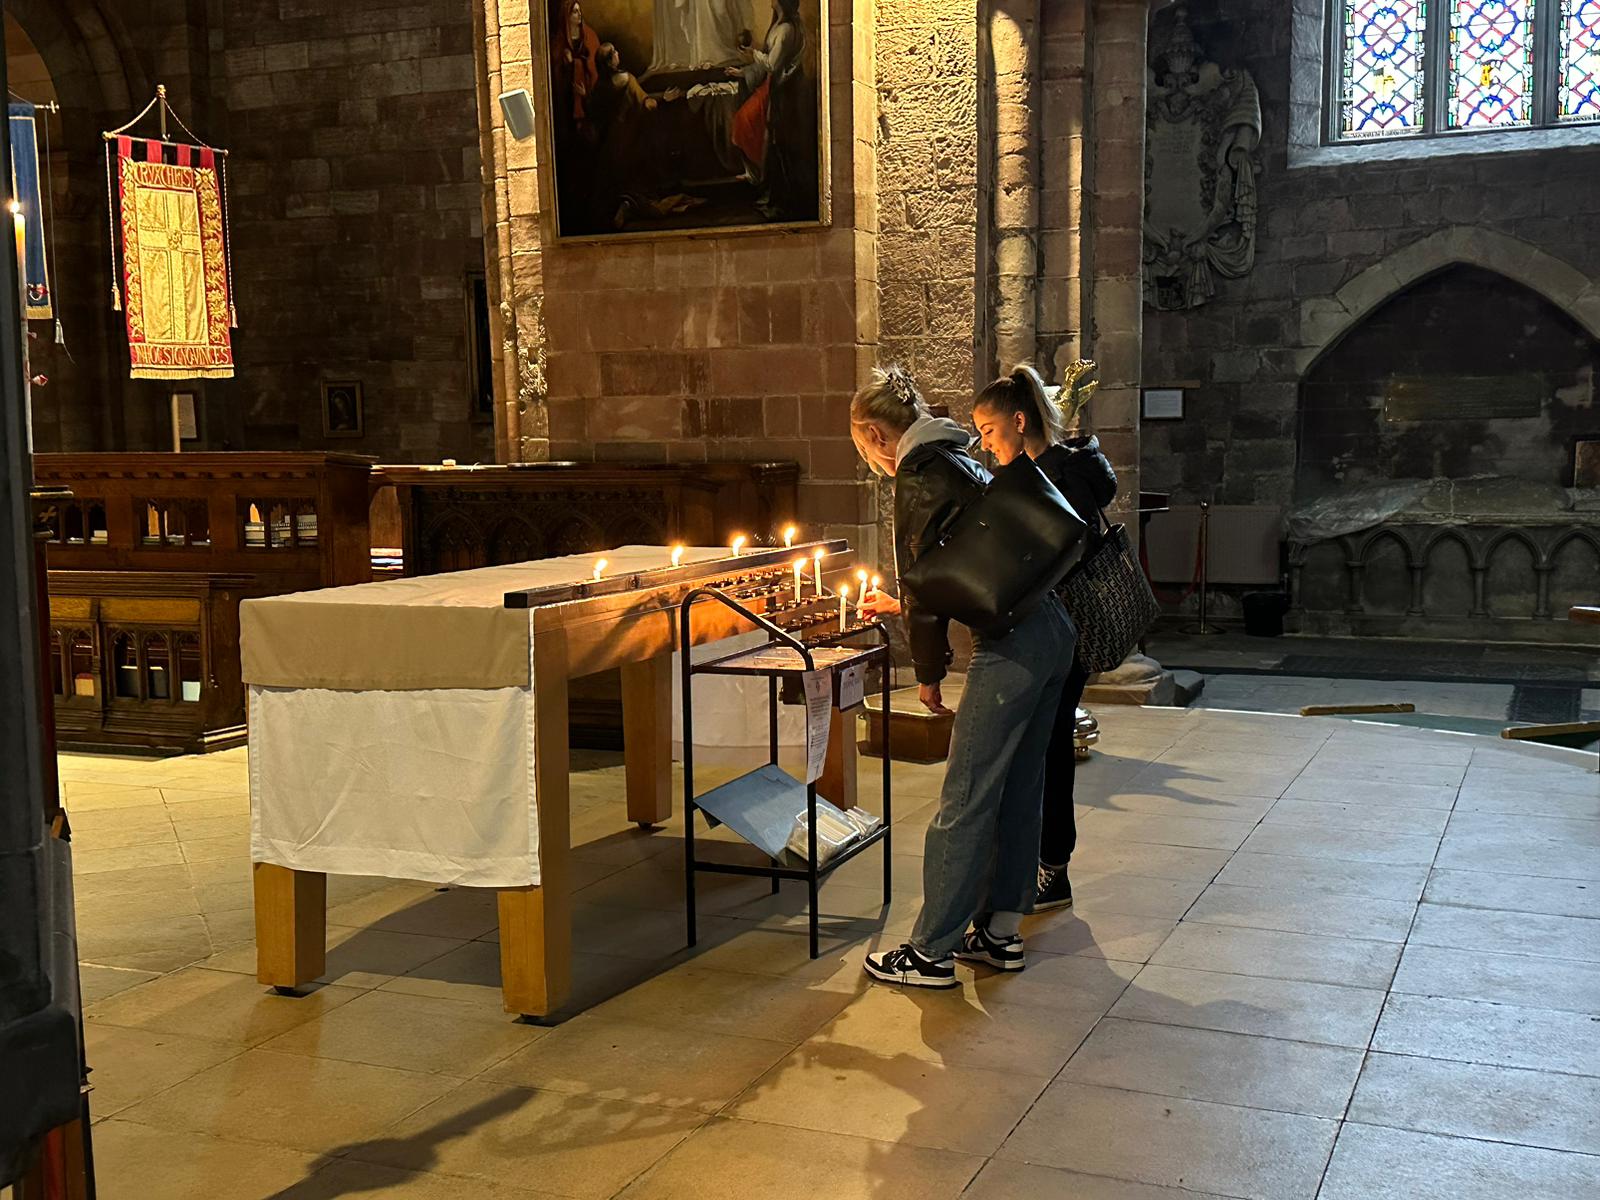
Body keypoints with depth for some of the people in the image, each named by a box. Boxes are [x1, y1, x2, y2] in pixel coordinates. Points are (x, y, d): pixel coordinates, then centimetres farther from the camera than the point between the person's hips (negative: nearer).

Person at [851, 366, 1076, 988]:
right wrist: (899, 605, 41)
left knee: (964, 802, -4)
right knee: (1017, 791, 16)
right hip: (1053, 632, 10)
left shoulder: (918, 476, -8)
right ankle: (1001, 931, 25)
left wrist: (928, 671, 1)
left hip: (1011, 645, -10)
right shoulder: (960, 461, 21)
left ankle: (931, 952, 2)